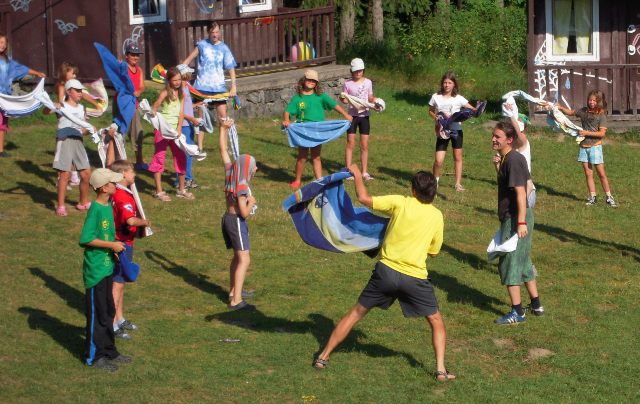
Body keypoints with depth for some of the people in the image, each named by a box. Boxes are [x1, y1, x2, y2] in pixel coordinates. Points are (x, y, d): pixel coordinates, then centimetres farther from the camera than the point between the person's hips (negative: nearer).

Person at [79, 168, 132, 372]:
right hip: (95, 269, -9)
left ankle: (109, 351, 28)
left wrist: (116, 248, 10)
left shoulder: (108, 206, 7)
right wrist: (111, 245, -20)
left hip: (107, 267, 9)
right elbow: (86, 239, -22)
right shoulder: (95, 209, -19)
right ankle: (95, 356, 9)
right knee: (97, 313, 0)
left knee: (108, 312, 17)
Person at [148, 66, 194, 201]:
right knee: (159, 158, -2)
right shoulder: (165, 93, -9)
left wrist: (178, 130, -10)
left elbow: (181, 113, 2)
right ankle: (159, 191, 2)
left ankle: (181, 190, 18)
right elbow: (154, 109, -16)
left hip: (175, 130, 6)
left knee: (181, 157, 8)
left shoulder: (181, 94, 8)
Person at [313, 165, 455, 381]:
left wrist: (357, 174, 9)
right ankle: (441, 370, 7)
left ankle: (323, 357, 18)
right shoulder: (437, 216, 2)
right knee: (436, 321, 17)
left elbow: (364, 198, -7)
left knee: (356, 313, 15)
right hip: (415, 277, 0)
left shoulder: (400, 203, -4)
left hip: (386, 270, 0)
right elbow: (433, 251, 12)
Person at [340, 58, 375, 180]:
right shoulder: (348, 84, -3)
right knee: (350, 144, -1)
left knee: (364, 145, 4)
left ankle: (365, 172, 10)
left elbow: (370, 98, 11)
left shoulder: (368, 82, 2)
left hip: (364, 115, 2)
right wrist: (344, 99, -21)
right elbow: (343, 99, 1)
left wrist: (375, 101, -10)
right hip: (352, 115, -2)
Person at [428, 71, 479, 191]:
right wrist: (435, 117, -7)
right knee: (439, 161, -7)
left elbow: (472, 109, -5)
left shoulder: (458, 98, -3)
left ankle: (458, 183, 16)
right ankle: (435, 180, 18)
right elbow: (430, 111, 13)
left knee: (458, 157, 6)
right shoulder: (436, 97, 0)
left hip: (456, 130, 0)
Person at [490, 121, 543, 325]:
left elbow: (520, 192, -25)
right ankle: (536, 305, 28)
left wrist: (521, 222, -27)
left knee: (509, 263, -4)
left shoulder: (513, 160, -19)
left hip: (515, 218, -10)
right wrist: (498, 168, 12)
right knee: (523, 262, 19)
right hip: (513, 218, 10)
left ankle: (517, 312, 0)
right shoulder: (506, 159, 11)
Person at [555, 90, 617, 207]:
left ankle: (609, 197, 4)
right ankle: (592, 197, 10)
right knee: (588, 173, 5)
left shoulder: (601, 115, -8)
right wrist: (560, 108, 8)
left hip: (595, 146, -5)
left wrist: (587, 133, -17)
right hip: (583, 146, 5)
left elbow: (602, 133, -13)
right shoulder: (584, 111, 6)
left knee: (601, 173, -3)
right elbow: (571, 112, 22)